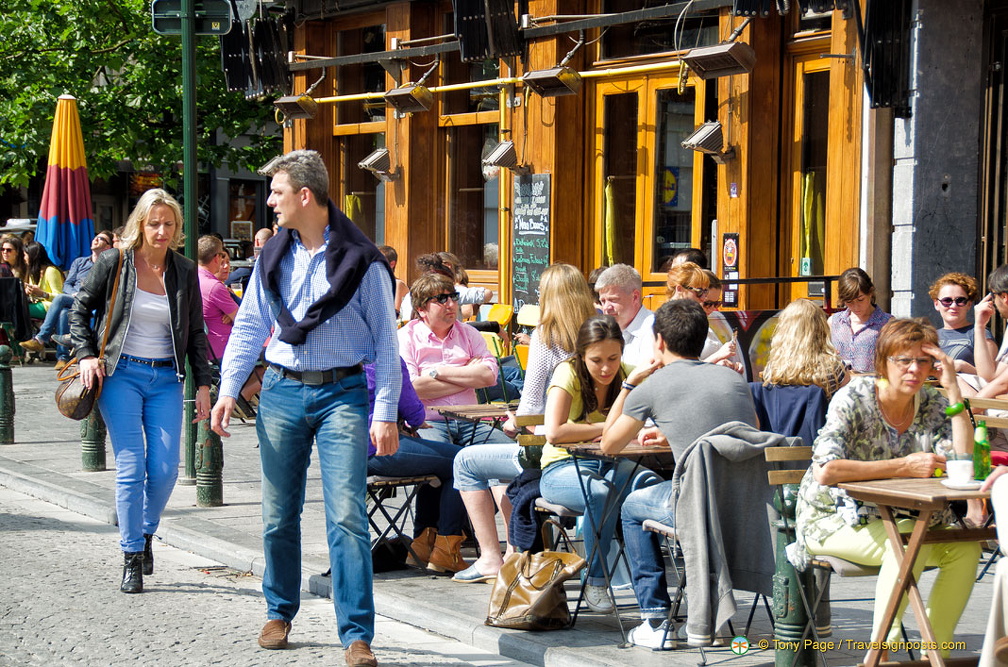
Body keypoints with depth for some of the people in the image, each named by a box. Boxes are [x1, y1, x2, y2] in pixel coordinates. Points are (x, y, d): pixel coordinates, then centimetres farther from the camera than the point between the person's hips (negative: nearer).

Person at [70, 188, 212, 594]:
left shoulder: (185, 272, 6)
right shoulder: (115, 263, -2)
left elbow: (196, 333, 11)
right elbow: (80, 308, 8)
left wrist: (203, 384, 6)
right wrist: (86, 355, -5)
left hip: (165, 379, 2)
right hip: (120, 375, -2)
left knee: (165, 470, -5)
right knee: (131, 468, -8)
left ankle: (146, 533, 22)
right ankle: (132, 557, 3)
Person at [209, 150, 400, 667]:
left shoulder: (360, 260, -5)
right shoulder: (272, 257, 8)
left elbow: (386, 342, -3)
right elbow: (248, 327, 14)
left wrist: (385, 413, -7)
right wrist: (228, 390, 3)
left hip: (342, 394, -4)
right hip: (281, 392, 4)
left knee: (347, 516, -10)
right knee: (278, 514, 10)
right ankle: (279, 613, 28)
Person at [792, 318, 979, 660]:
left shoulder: (932, 404, 0)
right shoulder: (854, 398, -15)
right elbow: (824, 471, -29)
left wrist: (953, 389, -17)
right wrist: (904, 466, -29)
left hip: (894, 516, 6)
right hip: (833, 519, -6)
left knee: (964, 547, -17)